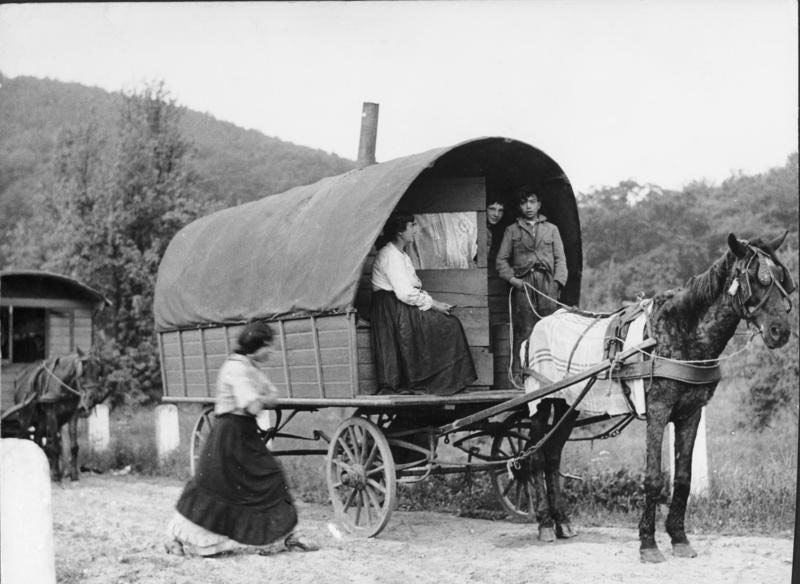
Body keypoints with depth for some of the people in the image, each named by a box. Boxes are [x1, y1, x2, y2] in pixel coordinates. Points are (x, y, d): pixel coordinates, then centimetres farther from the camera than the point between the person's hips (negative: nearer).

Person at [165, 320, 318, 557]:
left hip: (246, 435, 10)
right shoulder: (236, 368, -19)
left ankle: (288, 538, 11)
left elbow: (273, 397, 12)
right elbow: (254, 407, -25)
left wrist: (259, 398, -8)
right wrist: (261, 399, -4)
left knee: (272, 481, 7)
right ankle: (180, 539, 11)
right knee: (208, 486, -2)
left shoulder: (251, 367, 12)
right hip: (230, 434, -10)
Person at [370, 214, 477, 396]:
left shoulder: (400, 254, 18)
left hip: (401, 306, 10)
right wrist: (433, 304, -14)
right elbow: (405, 293, -23)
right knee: (448, 325, -12)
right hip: (393, 310, -10)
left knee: (450, 322, 0)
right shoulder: (390, 255, -16)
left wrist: (431, 301, 2)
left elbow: (413, 287, 18)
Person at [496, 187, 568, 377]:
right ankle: (519, 373, -7)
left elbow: (560, 258, 13)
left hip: (547, 283, 1)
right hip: (522, 284, -1)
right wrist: (511, 278, -5)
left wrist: (558, 281, -2)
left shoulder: (551, 229, 18)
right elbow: (501, 260, 11)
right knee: (523, 329, -8)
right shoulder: (512, 230, 15)